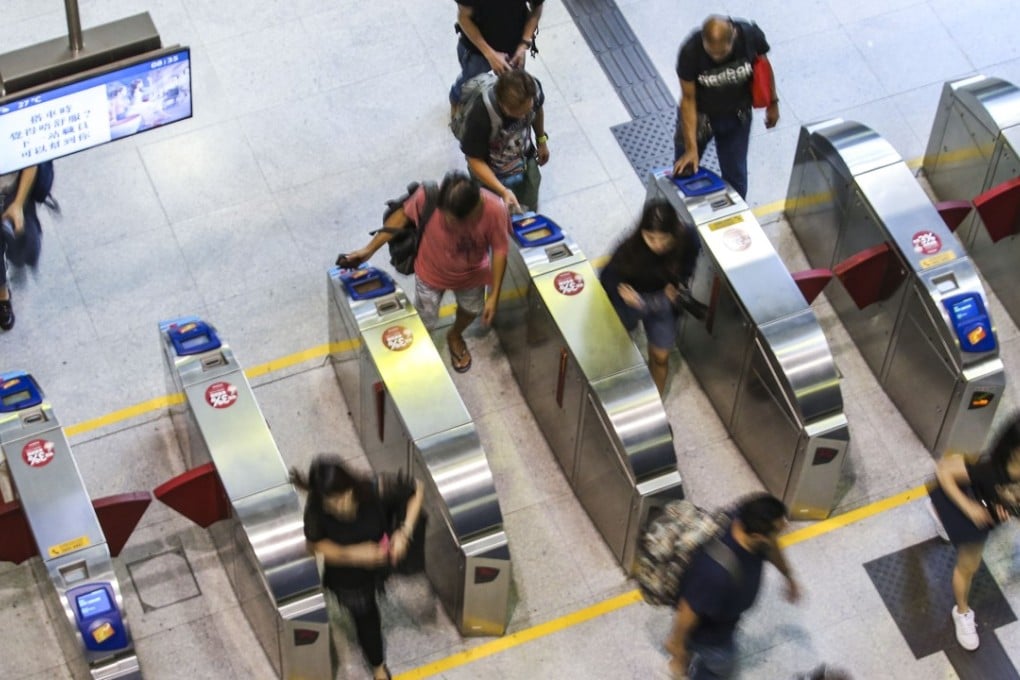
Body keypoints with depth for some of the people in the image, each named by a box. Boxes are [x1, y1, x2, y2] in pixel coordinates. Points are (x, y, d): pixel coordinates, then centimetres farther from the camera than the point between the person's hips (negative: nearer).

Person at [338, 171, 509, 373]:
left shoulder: (494, 210, -37)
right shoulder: (428, 195, -37)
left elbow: (499, 250, -19)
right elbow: (403, 215, -17)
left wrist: (494, 295, -15)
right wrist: (370, 249, -14)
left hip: (471, 274, 1)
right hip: (431, 272, -1)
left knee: (471, 309, 30)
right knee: (424, 323, 19)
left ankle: (455, 336, 64)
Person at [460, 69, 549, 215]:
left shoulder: (533, 88, -29)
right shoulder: (480, 115, -42)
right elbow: (475, 161, -29)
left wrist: (542, 140, 14)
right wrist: (503, 191, -38)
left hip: (525, 162, 4)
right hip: (493, 172, -4)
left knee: (529, 209, 24)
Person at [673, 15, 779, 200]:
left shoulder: (750, 35, -28)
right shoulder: (690, 51, -33)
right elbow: (688, 99, -24)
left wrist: (772, 103, 7)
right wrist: (691, 148, -24)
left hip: (737, 116, 1)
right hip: (699, 116, -1)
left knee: (735, 176, 11)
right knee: (683, 172, 17)